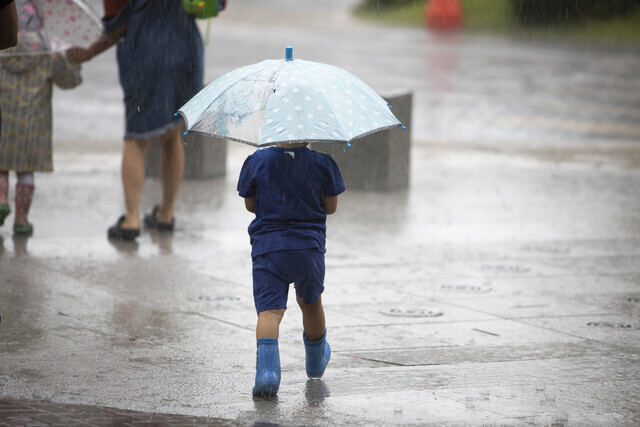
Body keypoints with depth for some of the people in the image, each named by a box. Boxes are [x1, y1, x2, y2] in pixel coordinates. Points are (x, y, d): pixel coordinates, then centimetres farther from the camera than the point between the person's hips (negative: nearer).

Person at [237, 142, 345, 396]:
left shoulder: (256, 162, -2)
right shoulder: (322, 163, -2)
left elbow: (250, 204, 7)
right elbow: (331, 207, 6)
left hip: (268, 247, -2)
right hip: (309, 246, 2)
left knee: (269, 309, -9)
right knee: (310, 301, 26)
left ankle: (267, 366, -35)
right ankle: (316, 361, 48)